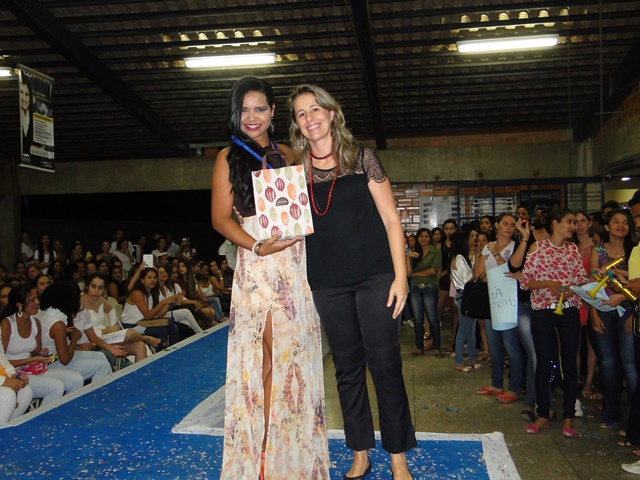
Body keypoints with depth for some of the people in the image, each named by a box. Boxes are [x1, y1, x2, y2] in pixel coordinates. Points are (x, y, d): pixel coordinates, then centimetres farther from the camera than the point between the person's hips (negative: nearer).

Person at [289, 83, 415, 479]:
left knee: (385, 365, 1)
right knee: (348, 368, 11)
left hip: (374, 277, -2)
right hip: (328, 285, 3)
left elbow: (391, 220, -1)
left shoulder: (361, 157, 0)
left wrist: (400, 276, -8)